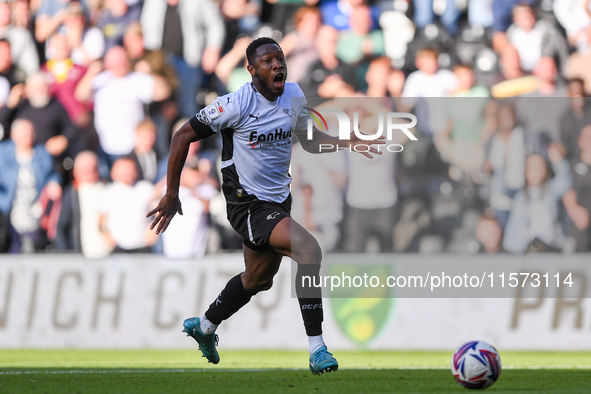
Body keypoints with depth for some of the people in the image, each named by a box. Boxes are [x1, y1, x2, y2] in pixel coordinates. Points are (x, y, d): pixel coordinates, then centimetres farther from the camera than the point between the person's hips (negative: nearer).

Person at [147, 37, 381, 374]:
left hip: (278, 200, 8)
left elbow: (306, 139, 19)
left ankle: (204, 327, 49)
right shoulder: (237, 104, -19)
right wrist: (171, 194, -10)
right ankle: (317, 351, -20)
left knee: (258, 279, 23)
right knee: (310, 250, -25)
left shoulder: (294, 96, 0)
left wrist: (345, 142, 0)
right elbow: (184, 136, -11)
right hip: (248, 204, -8)